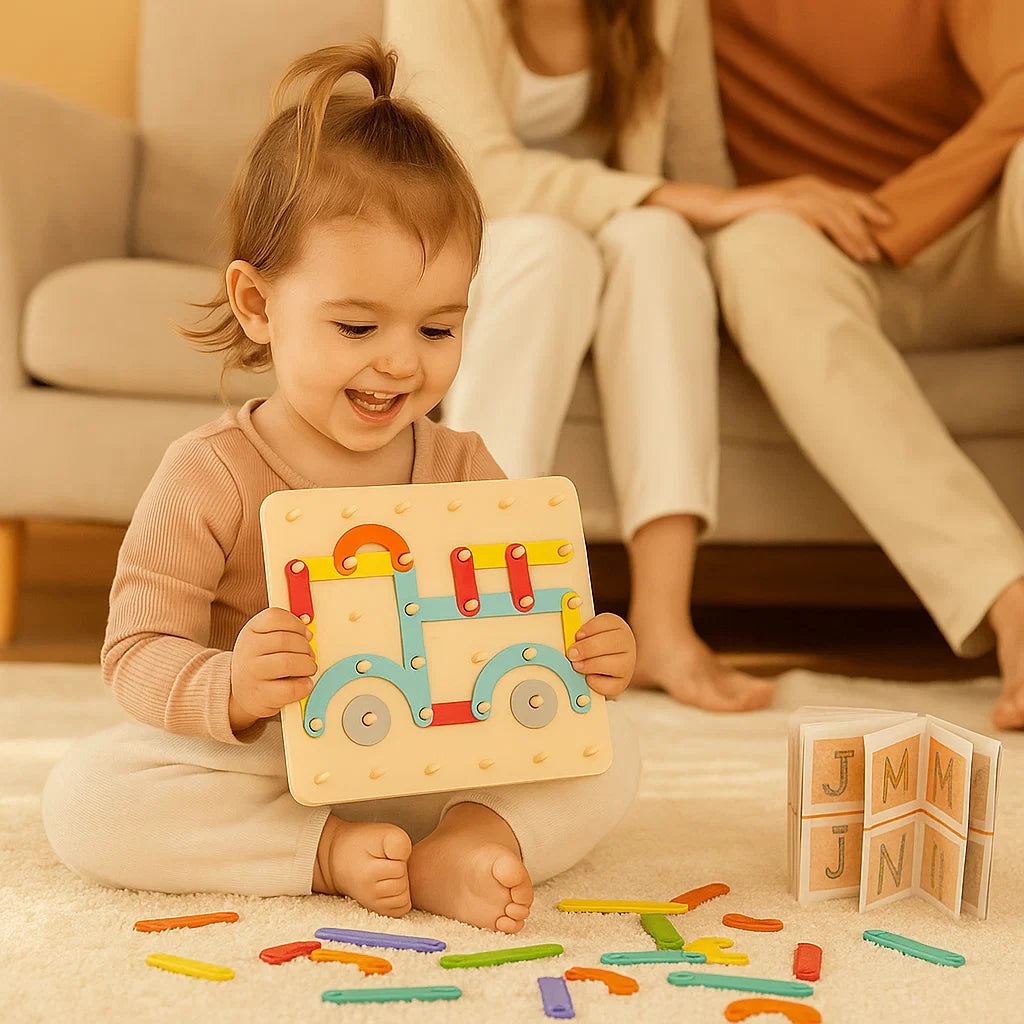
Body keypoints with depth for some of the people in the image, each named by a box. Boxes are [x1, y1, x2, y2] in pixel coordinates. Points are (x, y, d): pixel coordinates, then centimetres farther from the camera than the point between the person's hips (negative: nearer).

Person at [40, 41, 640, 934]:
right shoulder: (210, 477, -10)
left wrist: (584, 661, -19)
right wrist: (229, 690, -34)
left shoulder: (462, 469, 1)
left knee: (611, 746, -14)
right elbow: (138, 652, -12)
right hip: (261, 771, -2)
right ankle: (332, 853, -26)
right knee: (84, 795, -26)